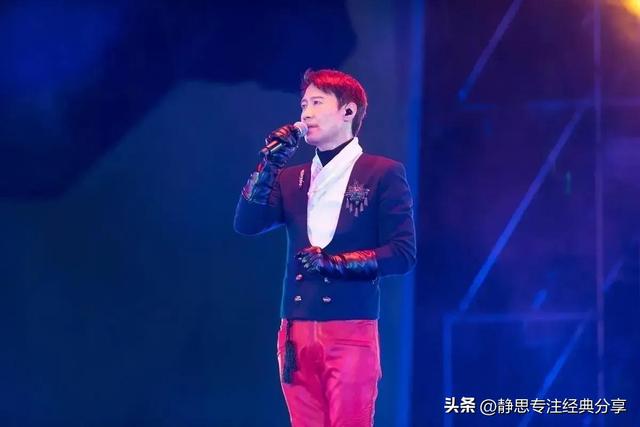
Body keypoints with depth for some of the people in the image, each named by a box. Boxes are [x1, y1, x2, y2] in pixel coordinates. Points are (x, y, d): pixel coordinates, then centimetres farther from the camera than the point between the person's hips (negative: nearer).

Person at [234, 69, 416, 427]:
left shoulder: (383, 174, 1)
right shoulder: (290, 179, 17)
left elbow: (403, 254, -4)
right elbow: (247, 224, 3)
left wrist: (335, 262, -13)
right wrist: (270, 164, -4)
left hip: (351, 331, -5)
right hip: (297, 332, 5)